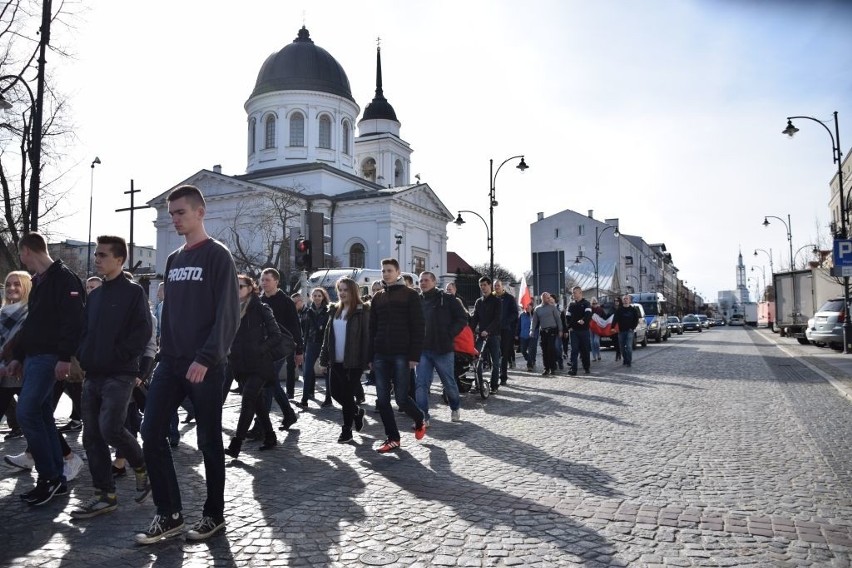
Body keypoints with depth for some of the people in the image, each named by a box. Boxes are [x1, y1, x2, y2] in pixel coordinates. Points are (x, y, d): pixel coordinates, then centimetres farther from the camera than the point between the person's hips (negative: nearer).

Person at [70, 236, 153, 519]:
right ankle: (105, 495, 13)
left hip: (120, 374, -7)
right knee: (92, 436, 5)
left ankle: (142, 466, 10)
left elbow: (142, 332, -12)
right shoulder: (95, 294, 17)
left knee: (110, 428, -17)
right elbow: (85, 332, 20)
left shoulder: (133, 292, -4)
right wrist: (82, 358, 4)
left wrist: (117, 357, -14)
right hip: (93, 375, 7)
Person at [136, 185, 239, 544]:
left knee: (209, 440, 3)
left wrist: (206, 359, -21)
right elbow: (169, 311, 19)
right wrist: (164, 351, 11)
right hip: (170, 362, 7)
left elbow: (228, 314, -15)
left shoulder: (217, 255, -7)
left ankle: (214, 514, 18)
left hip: (205, 366, -7)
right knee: (152, 434, 2)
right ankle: (169, 514, 14)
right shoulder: (173, 260, 16)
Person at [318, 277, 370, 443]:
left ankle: (347, 431, 13)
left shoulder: (362, 311, -7)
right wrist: (324, 357, 10)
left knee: (348, 395, 0)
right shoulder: (335, 310, 12)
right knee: (336, 392, 10)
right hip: (336, 361, 6)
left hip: (353, 361, -6)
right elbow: (328, 335, 15)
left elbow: (366, 335, -11)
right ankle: (357, 411, 35)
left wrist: (366, 360, -18)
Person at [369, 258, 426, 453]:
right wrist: (370, 356, 7)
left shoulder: (410, 295, 0)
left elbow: (417, 327, -5)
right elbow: (372, 328, 14)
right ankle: (392, 438, 14)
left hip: (401, 355, -5)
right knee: (382, 400, 2)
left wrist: (414, 356, -13)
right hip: (381, 355, 5)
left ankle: (420, 420, 25)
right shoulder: (378, 297, 14)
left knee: (401, 397, -4)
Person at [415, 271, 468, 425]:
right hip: (423, 350, 3)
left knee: (449, 383, 11)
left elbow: (462, 318, -3)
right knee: (421, 384, -4)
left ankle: (455, 409, 35)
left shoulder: (447, 299, -3)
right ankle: (423, 417, 1)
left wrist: (449, 334, -10)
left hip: (443, 350, -3)